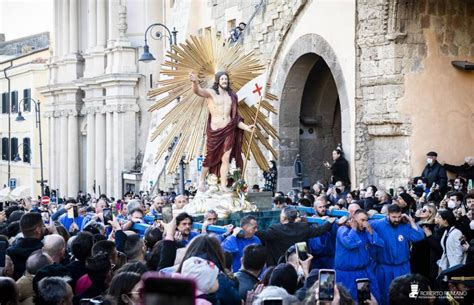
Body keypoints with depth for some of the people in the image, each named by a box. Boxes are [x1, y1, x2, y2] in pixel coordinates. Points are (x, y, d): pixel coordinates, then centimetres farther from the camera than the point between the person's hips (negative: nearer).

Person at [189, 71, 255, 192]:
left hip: (228, 130, 3)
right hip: (215, 131, -3)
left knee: (226, 158, 0)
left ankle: (223, 185, 4)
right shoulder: (211, 93, 0)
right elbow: (198, 91, -21)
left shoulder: (231, 96, 14)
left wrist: (246, 127, 8)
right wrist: (195, 82, -43)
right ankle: (201, 181, 22)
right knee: (210, 157, 3)